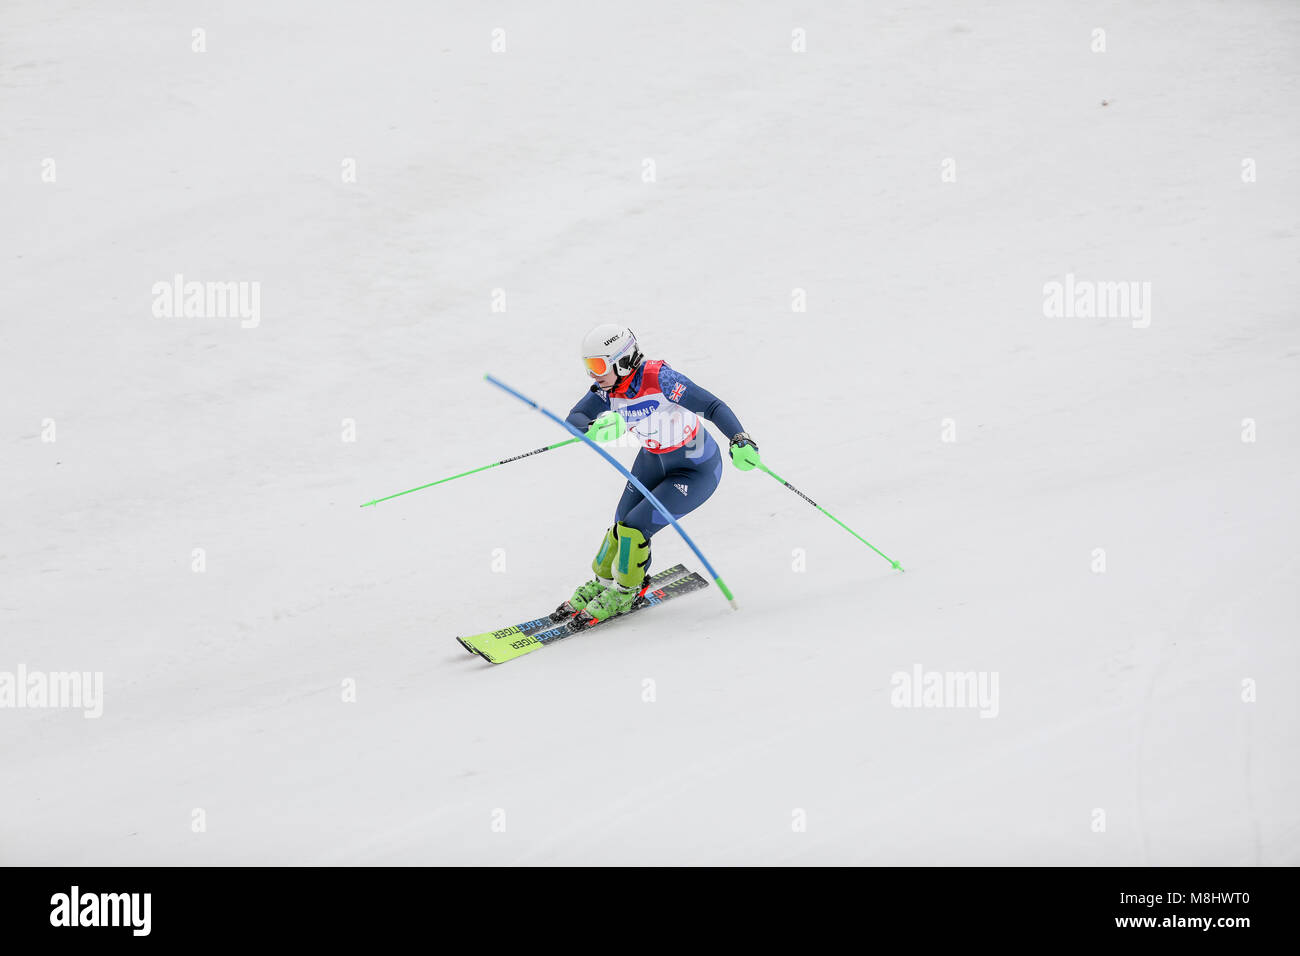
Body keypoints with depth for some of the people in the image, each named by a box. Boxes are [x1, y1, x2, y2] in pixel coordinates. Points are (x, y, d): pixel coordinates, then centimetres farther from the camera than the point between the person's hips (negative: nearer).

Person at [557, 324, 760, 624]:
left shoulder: (659, 379, -33)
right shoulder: (606, 388, -14)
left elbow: (713, 407, -33)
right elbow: (574, 421, -20)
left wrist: (739, 441, -49)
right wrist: (594, 429, -43)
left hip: (697, 470, -6)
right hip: (653, 461, 6)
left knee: (635, 526, -13)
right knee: (621, 526, 6)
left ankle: (625, 592, 12)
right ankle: (601, 582, 34)